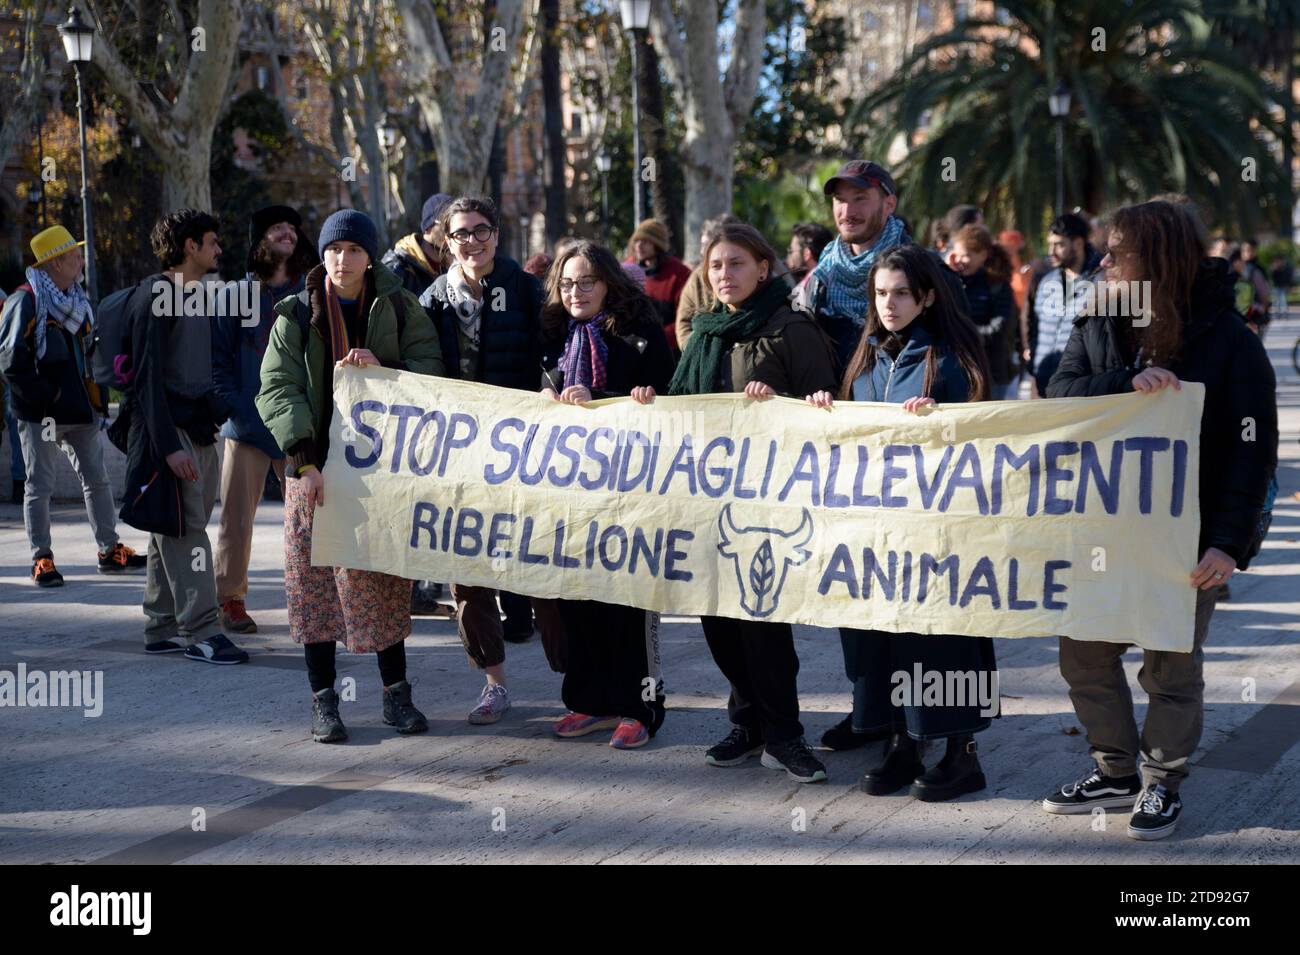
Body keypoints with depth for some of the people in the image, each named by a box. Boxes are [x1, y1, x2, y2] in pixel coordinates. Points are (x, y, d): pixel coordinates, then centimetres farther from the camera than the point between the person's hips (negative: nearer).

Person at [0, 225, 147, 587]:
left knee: (96, 479, 12)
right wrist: (44, 396, -18)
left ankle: (110, 551, 20)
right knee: (40, 486, 1)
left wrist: (97, 394, 10)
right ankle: (42, 559, 8)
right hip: (41, 414, -7)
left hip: (81, 408, 7)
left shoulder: (78, 301, 12)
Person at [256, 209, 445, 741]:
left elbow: (430, 377, 1)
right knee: (314, 580, 0)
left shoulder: (400, 310, 5)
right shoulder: (297, 314, 2)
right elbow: (277, 390, -6)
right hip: (316, 467, 0)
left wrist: (383, 370, -18)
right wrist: (304, 459, -17)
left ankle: (396, 693, 15)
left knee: (385, 580, 4)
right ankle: (323, 701, 8)